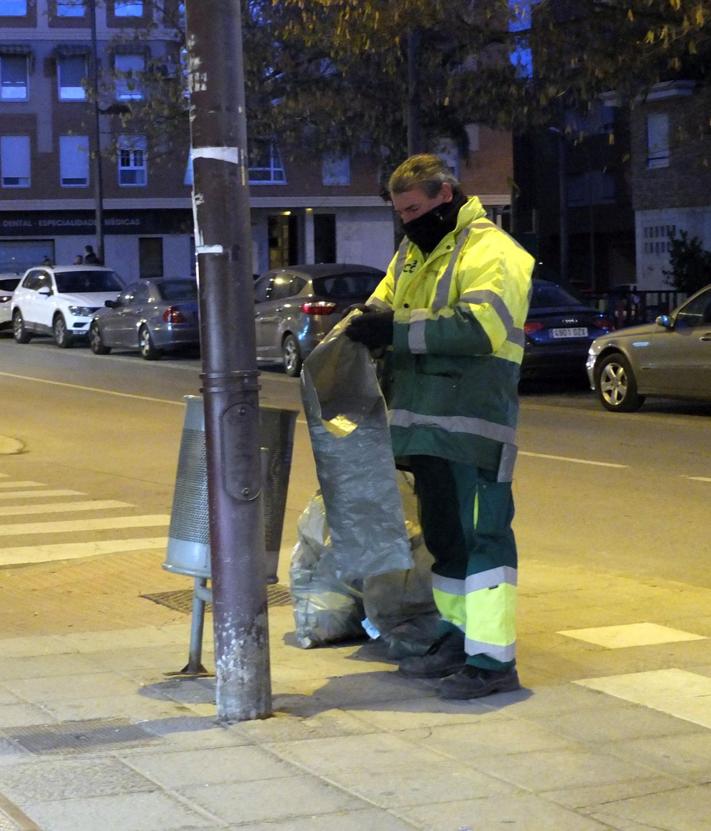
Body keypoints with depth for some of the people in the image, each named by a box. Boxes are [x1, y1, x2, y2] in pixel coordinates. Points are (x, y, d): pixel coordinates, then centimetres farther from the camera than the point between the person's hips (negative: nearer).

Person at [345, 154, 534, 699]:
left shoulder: (491, 252, -10)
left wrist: (399, 330, -25)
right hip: (427, 424, 9)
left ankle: (493, 660, -8)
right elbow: (384, 306, 23)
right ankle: (455, 638, 27)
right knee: (443, 532, 16)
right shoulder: (413, 253, 21)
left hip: (473, 425, -9)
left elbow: (479, 328, -23)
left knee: (482, 533, -9)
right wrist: (363, 318, -1)